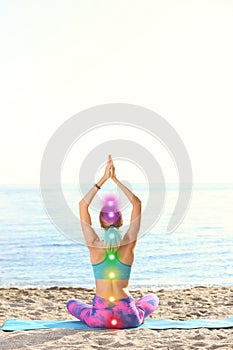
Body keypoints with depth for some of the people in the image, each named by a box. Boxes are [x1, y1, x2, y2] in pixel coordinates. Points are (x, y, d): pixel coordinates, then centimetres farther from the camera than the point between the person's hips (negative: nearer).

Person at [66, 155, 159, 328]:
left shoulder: (95, 246, -5)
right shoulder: (128, 245, -5)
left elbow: (83, 205, 1)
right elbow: (137, 203, 1)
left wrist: (104, 179, -1)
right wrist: (115, 179, -1)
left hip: (99, 318, -1)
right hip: (127, 318, 1)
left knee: (71, 303, 31)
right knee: (153, 298, 34)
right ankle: (137, 316, 19)